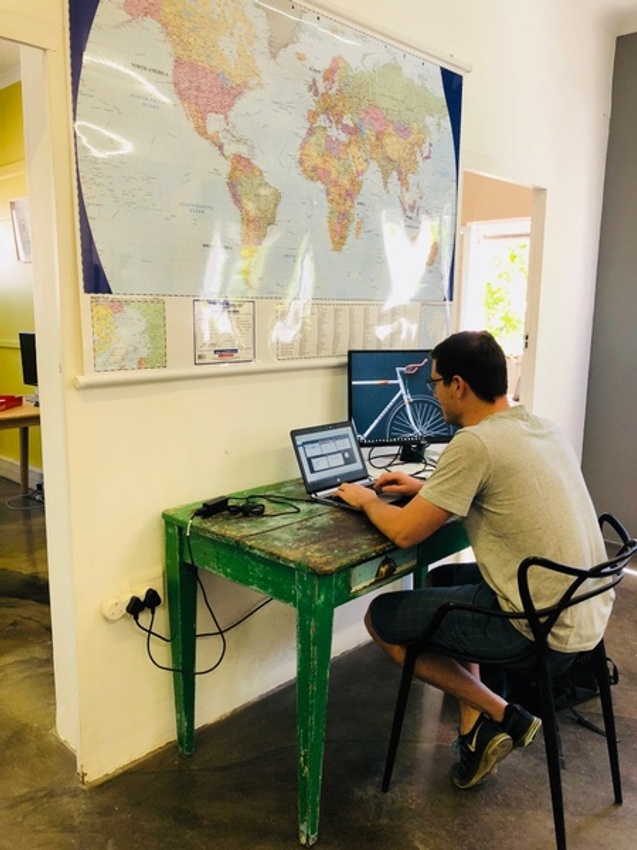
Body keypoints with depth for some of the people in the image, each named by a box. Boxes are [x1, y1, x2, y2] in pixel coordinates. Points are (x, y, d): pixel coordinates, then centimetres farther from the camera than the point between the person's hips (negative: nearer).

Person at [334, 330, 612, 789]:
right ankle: (479, 733, 23)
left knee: (381, 618, 7)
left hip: (542, 629, -9)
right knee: (443, 580, 28)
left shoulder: (475, 443, -21)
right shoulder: (543, 427, 6)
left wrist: (367, 500, 4)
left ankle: (501, 715, 10)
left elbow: (405, 532, -16)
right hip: (588, 611, 9)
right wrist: (427, 488, 20)